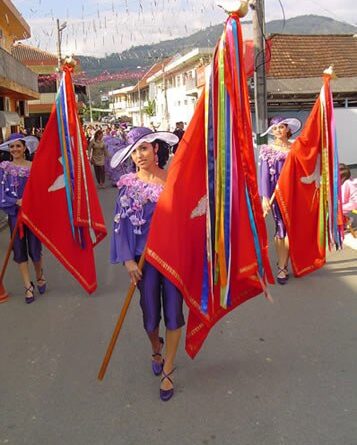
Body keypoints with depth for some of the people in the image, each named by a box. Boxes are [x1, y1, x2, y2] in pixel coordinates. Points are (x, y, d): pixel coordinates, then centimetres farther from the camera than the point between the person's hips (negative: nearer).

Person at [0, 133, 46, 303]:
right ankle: (28, 286, 17)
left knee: (35, 248, 4)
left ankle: (40, 276, 33)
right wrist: (17, 201, -18)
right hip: (15, 213, 1)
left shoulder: (33, 166, -1)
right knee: (20, 250, 5)